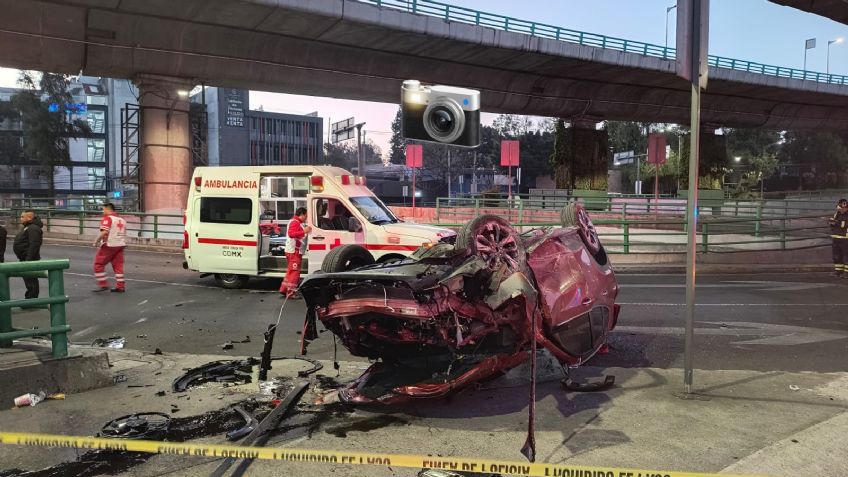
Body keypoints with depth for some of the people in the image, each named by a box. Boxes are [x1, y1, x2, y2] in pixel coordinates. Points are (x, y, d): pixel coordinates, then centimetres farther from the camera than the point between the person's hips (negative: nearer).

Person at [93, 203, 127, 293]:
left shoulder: (107, 218, -9)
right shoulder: (122, 219, 15)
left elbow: (104, 232, -20)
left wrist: (97, 241, -9)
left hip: (109, 245, -7)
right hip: (120, 245, 7)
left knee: (98, 264, 4)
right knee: (118, 265, 9)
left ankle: (103, 285, 2)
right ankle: (120, 286, 7)